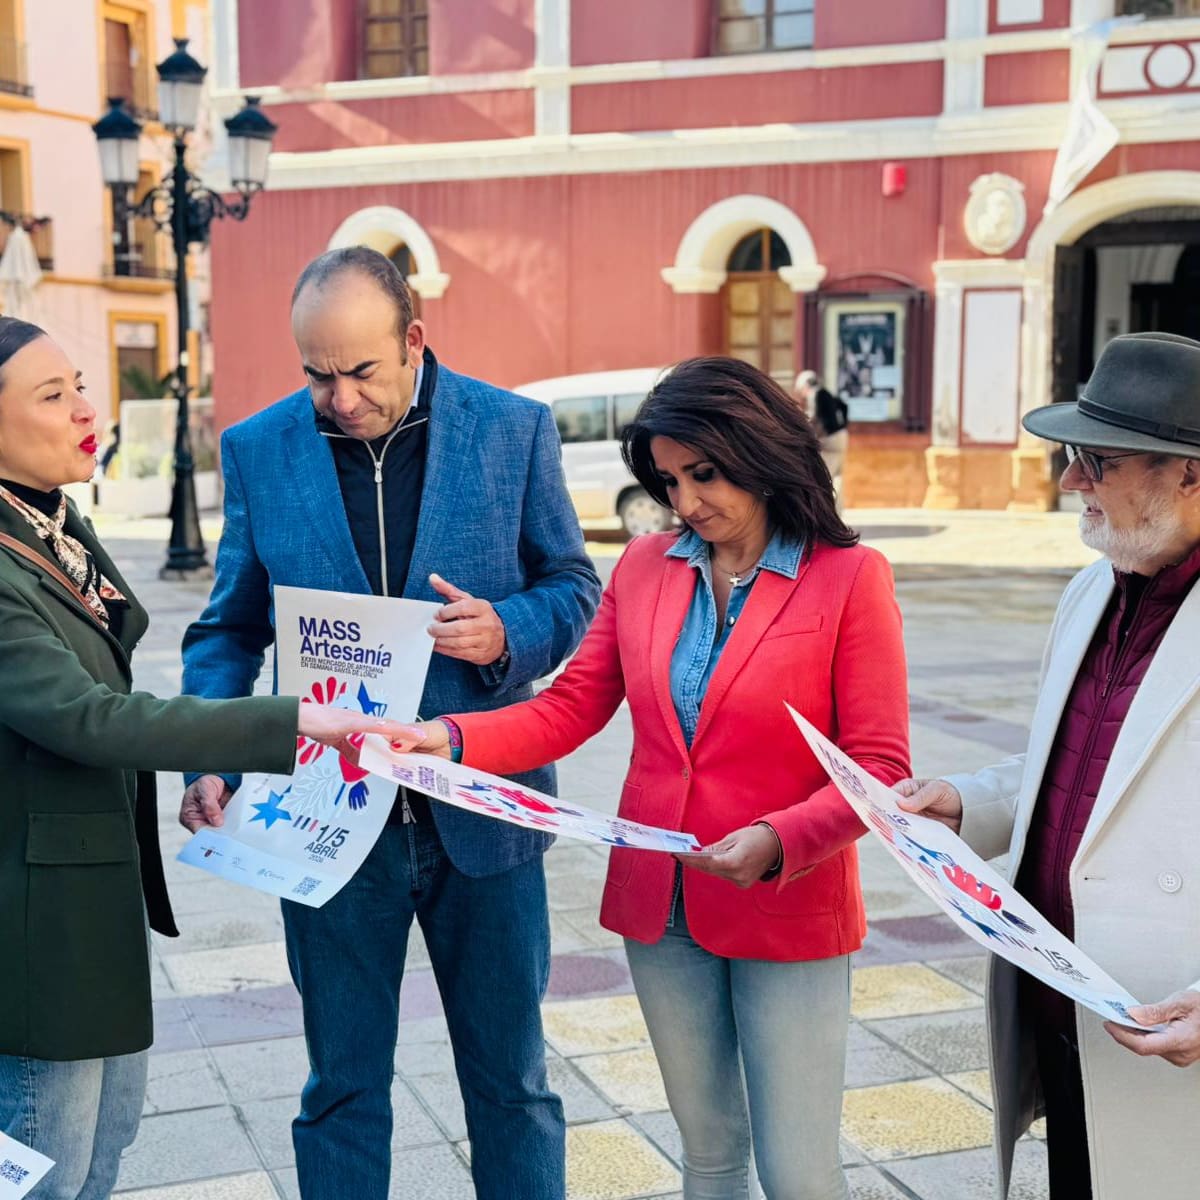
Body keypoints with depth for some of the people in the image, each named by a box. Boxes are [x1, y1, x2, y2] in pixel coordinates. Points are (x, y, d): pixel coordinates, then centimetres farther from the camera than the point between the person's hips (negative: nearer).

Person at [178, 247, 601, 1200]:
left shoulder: (516, 430, -4)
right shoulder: (258, 449, -1)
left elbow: (574, 587, 3)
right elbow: (229, 629, 5)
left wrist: (506, 632, -19)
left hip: (480, 813, 0)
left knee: (511, 1081, 14)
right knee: (343, 1089, 14)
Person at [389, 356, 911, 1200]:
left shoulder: (849, 578, -9)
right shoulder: (644, 567, 4)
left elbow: (878, 768, -12)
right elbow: (569, 709, 1)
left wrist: (776, 844, -28)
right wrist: (452, 740, -15)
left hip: (790, 911, -4)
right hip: (661, 908, 4)